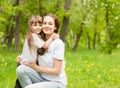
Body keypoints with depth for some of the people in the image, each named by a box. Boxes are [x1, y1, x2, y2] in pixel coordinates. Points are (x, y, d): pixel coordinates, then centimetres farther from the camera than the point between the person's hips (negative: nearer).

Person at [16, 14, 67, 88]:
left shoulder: (58, 43, -16)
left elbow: (56, 71, -16)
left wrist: (36, 67, -12)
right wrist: (22, 58, -4)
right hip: (43, 78, 6)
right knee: (21, 69, -17)